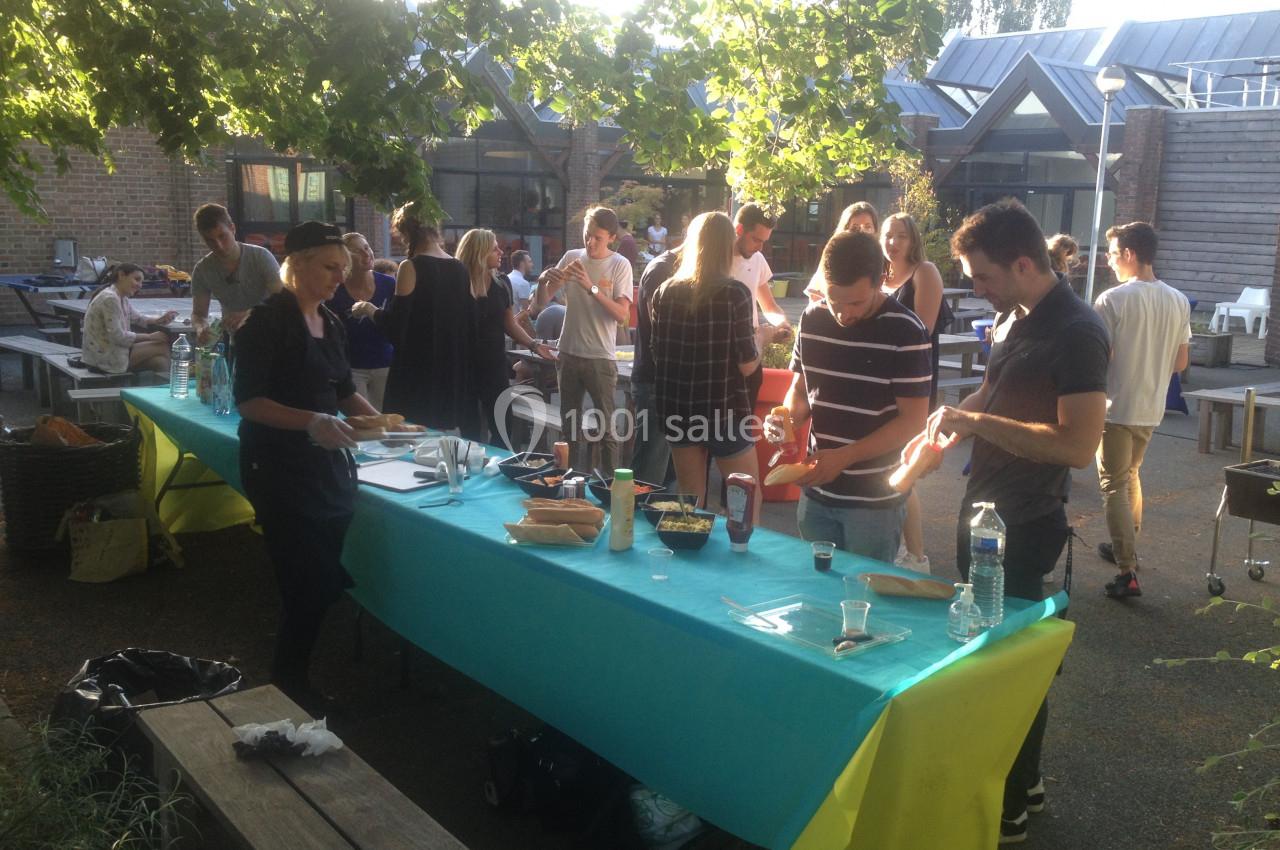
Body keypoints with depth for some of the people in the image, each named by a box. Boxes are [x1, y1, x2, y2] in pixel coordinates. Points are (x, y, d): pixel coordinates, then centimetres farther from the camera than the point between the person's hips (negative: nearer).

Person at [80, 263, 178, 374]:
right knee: (163, 347, -7)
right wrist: (150, 336, -14)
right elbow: (118, 337, -23)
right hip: (105, 358, -9)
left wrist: (160, 320, 1)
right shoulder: (110, 298, -20)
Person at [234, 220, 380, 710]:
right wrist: (311, 423, -29)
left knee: (328, 578, 8)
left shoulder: (330, 324, 11)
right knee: (309, 582, -6)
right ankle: (289, 686, 14)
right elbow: (248, 401, -17)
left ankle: (292, 676, 27)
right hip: (280, 471, -7)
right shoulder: (268, 321, -12)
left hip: (328, 465, 7)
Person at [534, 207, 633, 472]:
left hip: (601, 358, -5)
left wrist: (591, 287, -25)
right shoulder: (571, 257, 4)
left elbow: (623, 316, -17)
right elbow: (542, 303, 6)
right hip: (568, 354, 5)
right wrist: (543, 282, -15)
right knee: (570, 424, 15)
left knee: (605, 428, -1)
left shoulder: (620, 265, -7)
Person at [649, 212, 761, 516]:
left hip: (678, 409, 4)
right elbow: (747, 365, -11)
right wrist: (759, 341, 8)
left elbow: (656, 354, 7)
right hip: (725, 411, -4)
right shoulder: (734, 293, -12)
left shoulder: (665, 292, 0)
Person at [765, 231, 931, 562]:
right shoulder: (812, 319, 1)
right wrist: (787, 417, -9)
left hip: (874, 500, -5)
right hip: (816, 493, 5)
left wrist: (844, 456, -21)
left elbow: (913, 419, -14)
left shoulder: (905, 332, -15)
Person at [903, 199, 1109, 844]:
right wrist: (949, 424, 4)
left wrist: (977, 423, -24)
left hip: (1024, 526, -9)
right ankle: (1019, 780, 37)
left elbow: (1079, 444, -26)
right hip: (984, 508, 9)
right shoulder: (1011, 317, 7)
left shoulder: (1076, 333, -20)